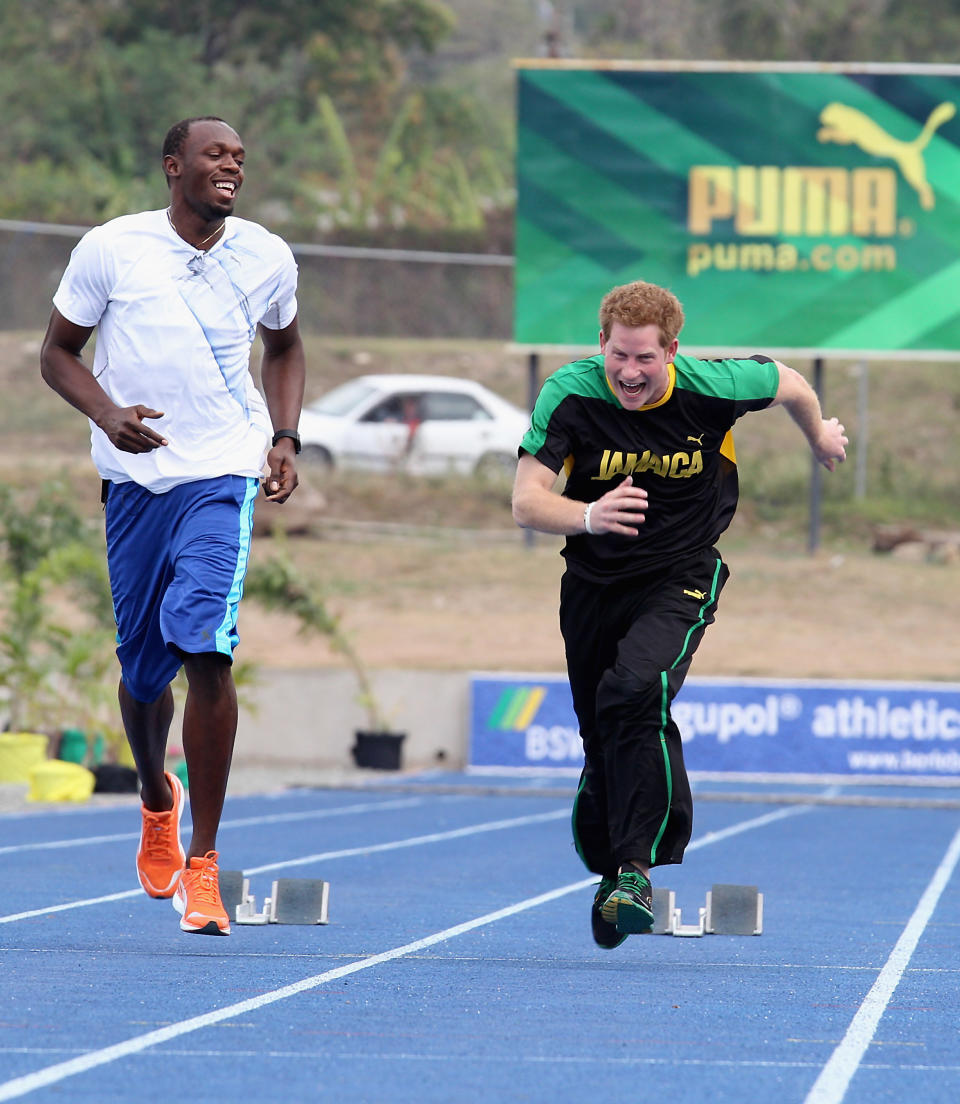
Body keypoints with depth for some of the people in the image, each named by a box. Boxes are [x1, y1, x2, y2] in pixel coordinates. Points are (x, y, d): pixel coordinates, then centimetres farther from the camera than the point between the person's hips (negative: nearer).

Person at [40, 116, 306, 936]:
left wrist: (285, 438, 7)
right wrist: (107, 413, -15)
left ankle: (202, 861, -12)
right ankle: (157, 801, 43)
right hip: (136, 477, 1)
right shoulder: (110, 250, -4)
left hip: (223, 475, -1)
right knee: (142, 668, 9)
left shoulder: (267, 258, 3)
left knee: (207, 650, -18)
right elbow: (58, 353, 4)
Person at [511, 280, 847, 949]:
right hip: (594, 583, 3)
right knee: (603, 740, 9)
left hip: (681, 576, -2)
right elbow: (527, 502, -22)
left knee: (634, 692, -29)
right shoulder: (570, 395, -17)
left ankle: (636, 869, -27)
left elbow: (787, 383, 5)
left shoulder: (712, 389, -18)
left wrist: (821, 436, 25)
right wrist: (589, 516, -43)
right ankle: (609, 869, 35)